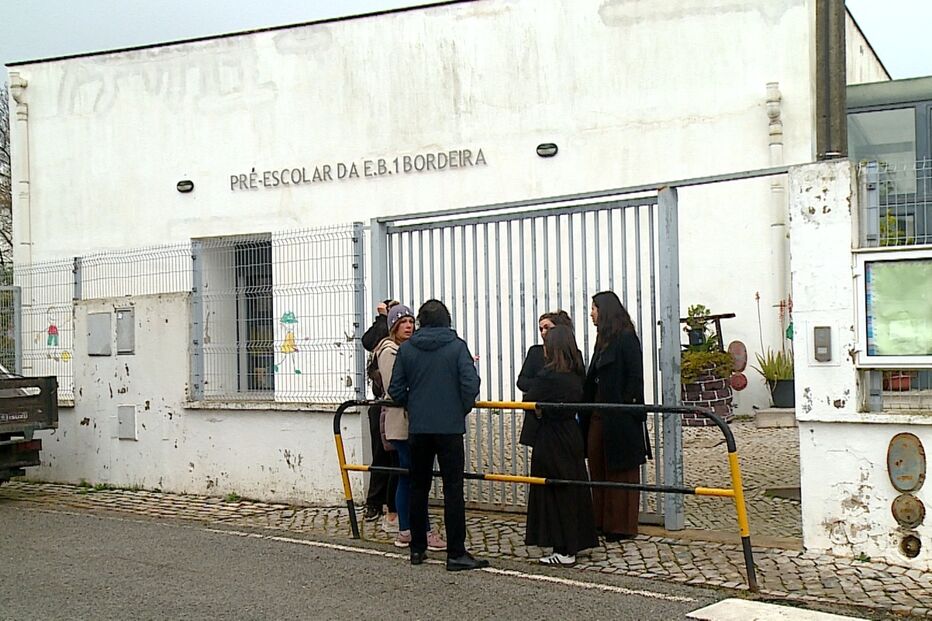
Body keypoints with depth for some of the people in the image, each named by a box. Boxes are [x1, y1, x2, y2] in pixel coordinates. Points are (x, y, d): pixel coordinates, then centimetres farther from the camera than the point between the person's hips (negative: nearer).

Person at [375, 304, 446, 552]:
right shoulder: (389, 351, -9)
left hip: (410, 422, 9)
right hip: (402, 422, -9)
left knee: (406, 477, 11)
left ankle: (405, 532, 16)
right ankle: (425, 532, -5)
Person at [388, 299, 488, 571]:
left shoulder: (406, 349, 3)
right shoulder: (457, 346, -4)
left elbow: (395, 390, 2)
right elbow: (471, 383, -13)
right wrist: (464, 408, 4)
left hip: (418, 428, 3)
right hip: (450, 427, -3)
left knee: (418, 487, 13)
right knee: (453, 489, -1)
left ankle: (417, 548, 20)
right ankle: (456, 553, -2)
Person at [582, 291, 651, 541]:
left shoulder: (626, 338, -10)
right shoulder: (604, 339, 16)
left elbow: (635, 377, -14)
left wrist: (626, 405, -19)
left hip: (619, 416, -9)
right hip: (599, 415, 9)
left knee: (620, 469, -1)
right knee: (598, 467, 10)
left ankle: (622, 526, 6)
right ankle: (601, 521, 18)